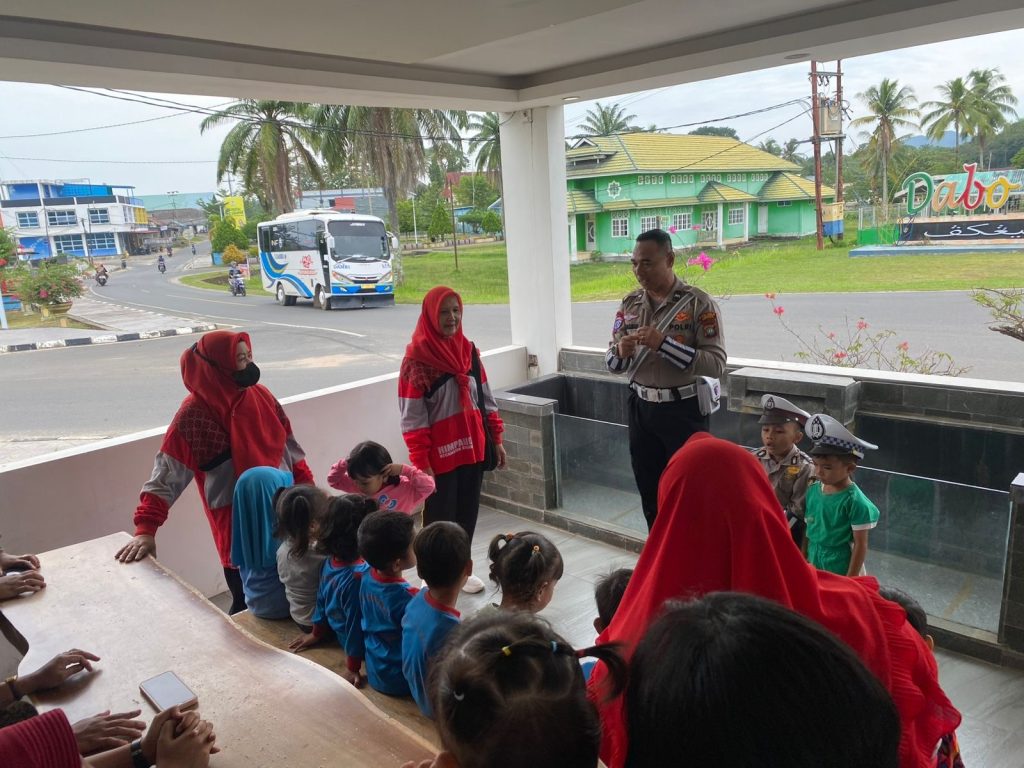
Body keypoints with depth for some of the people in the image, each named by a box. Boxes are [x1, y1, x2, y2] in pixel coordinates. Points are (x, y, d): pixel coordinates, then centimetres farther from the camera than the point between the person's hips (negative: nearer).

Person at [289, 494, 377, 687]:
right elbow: (356, 623, -25)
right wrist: (352, 668, -15)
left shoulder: (330, 561, -8)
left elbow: (322, 600, 6)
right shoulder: (359, 576, -34)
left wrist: (316, 633, 20)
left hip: (342, 636, 9)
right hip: (364, 646, -9)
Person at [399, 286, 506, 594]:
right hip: (440, 453, -6)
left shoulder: (468, 350, 4)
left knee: (467, 513, 16)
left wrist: (496, 439, 10)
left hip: (472, 448, 6)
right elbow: (412, 418, -14)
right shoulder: (417, 358, -14)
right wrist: (421, 463, -16)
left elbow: (486, 398, 12)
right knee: (440, 518, 7)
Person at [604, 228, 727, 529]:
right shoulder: (630, 304, 5)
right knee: (650, 493, 15)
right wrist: (621, 352, -15)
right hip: (641, 409, 5)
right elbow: (612, 363, 8)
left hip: (684, 410, -5)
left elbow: (716, 364, -18)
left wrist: (664, 344, -26)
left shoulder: (698, 303, -10)